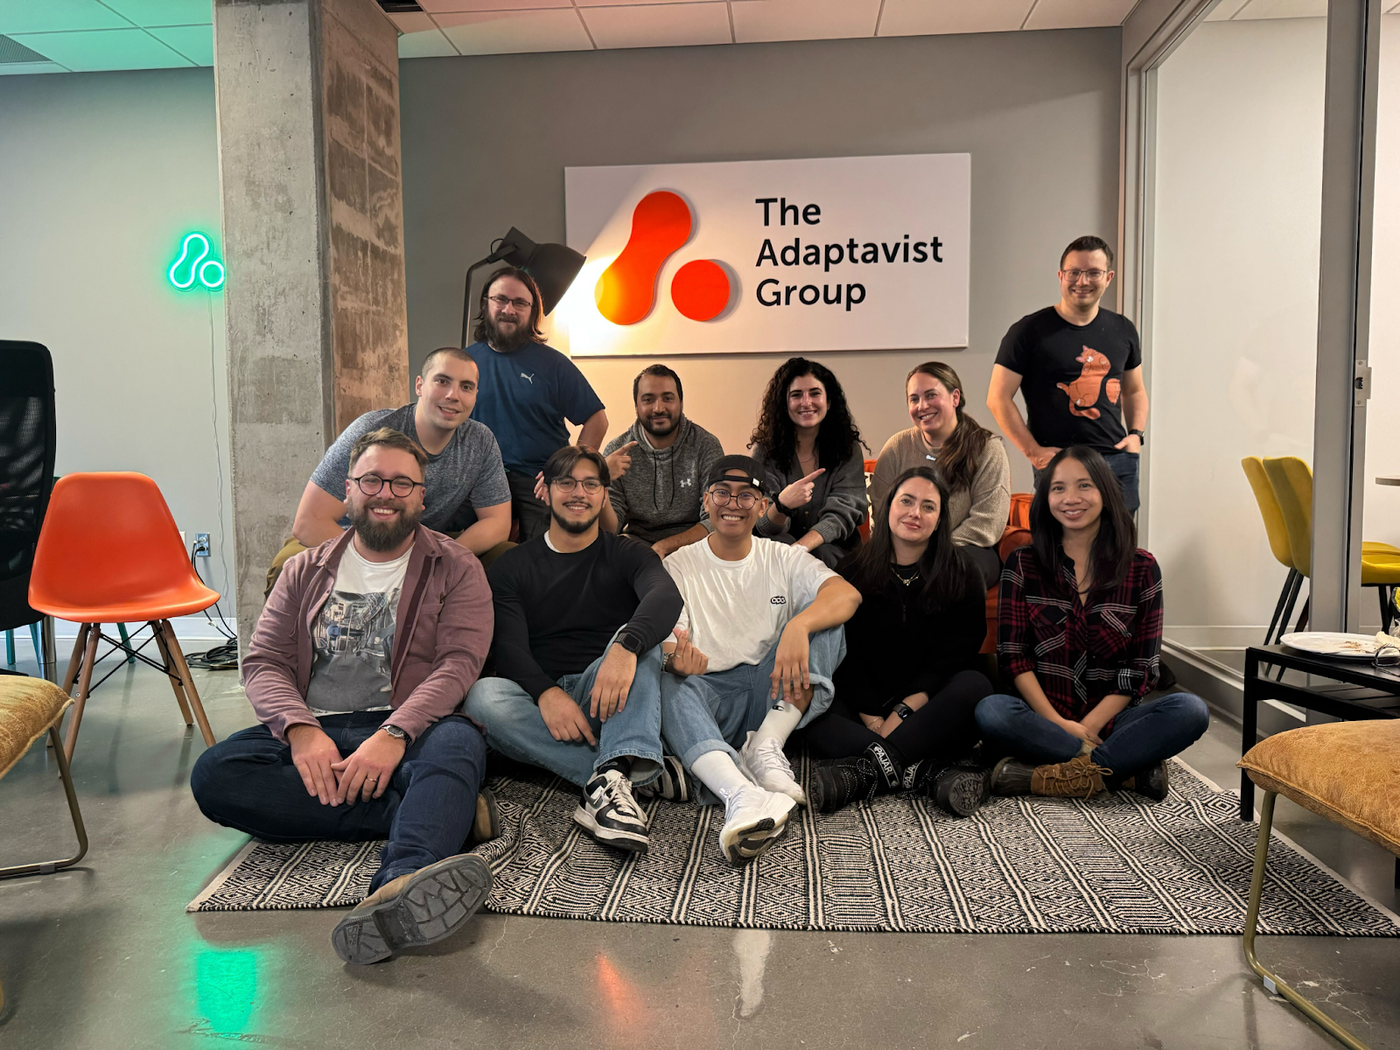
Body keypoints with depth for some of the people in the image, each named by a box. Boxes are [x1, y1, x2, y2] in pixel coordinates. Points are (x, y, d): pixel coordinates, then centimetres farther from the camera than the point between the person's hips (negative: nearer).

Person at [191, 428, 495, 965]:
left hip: (409, 727, -3)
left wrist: (394, 734, -24)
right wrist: (302, 730, -14)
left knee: (458, 741, -36)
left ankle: (401, 887, -64)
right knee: (214, 774, -25)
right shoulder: (306, 570, 17)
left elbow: (457, 663, -6)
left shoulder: (455, 568, 7)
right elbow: (263, 664, 8)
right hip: (311, 733, 3)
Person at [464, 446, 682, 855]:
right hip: (538, 700, 1)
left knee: (637, 637, -27)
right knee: (483, 696, -29)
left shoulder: (628, 554, 10)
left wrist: (625, 647, -36)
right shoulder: (512, 566, 13)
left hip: (607, 701, 0)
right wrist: (546, 692, -25)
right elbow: (508, 647, -2)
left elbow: (666, 597, -14)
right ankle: (632, 771, -34)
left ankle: (611, 776, -44)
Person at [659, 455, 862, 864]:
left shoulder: (786, 559, 10)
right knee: (669, 683, -33)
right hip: (710, 698, -1)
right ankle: (741, 795, -58)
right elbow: (667, 644, -3)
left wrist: (798, 627, -33)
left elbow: (847, 593, -11)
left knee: (824, 619, -18)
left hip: (771, 696, 1)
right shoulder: (679, 566, 9)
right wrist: (676, 657, -30)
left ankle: (766, 746, -30)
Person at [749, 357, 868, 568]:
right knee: (780, 544, -33)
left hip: (834, 549, 0)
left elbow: (841, 513, -10)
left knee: (823, 554, -33)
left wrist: (798, 549, -29)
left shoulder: (847, 448, 0)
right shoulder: (765, 451, -2)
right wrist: (782, 505, -33)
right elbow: (764, 527, -8)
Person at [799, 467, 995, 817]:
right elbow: (845, 656, -1)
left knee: (975, 685, -31)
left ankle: (866, 771, -40)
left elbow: (954, 657, -6)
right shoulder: (853, 572, 6)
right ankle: (930, 773, -40)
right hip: (864, 706, 1)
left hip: (930, 710, 0)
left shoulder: (961, 578, 4)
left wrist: (903, 713, -19)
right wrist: (872, 718, -16)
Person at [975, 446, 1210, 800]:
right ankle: (1129, 770, -22)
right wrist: (1058, 722, -14)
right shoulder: (1022, 565, 5)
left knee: (1190, 711, -26)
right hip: (1042, 716, -1)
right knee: (990, 712, -32)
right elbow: (1013, 655, -1)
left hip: (1110, 720, 1)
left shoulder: (1142, 568, 5)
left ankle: (1046, 777, -27)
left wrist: (1089, 725, -11)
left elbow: (1141, 668, 2)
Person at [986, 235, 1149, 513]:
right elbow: (998, 398, -6)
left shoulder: (1122, 331, 13)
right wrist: (1033, 451, -10)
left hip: (1118, 462, 5)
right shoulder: (1030, 331, -3)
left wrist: (1135, 433, 8)